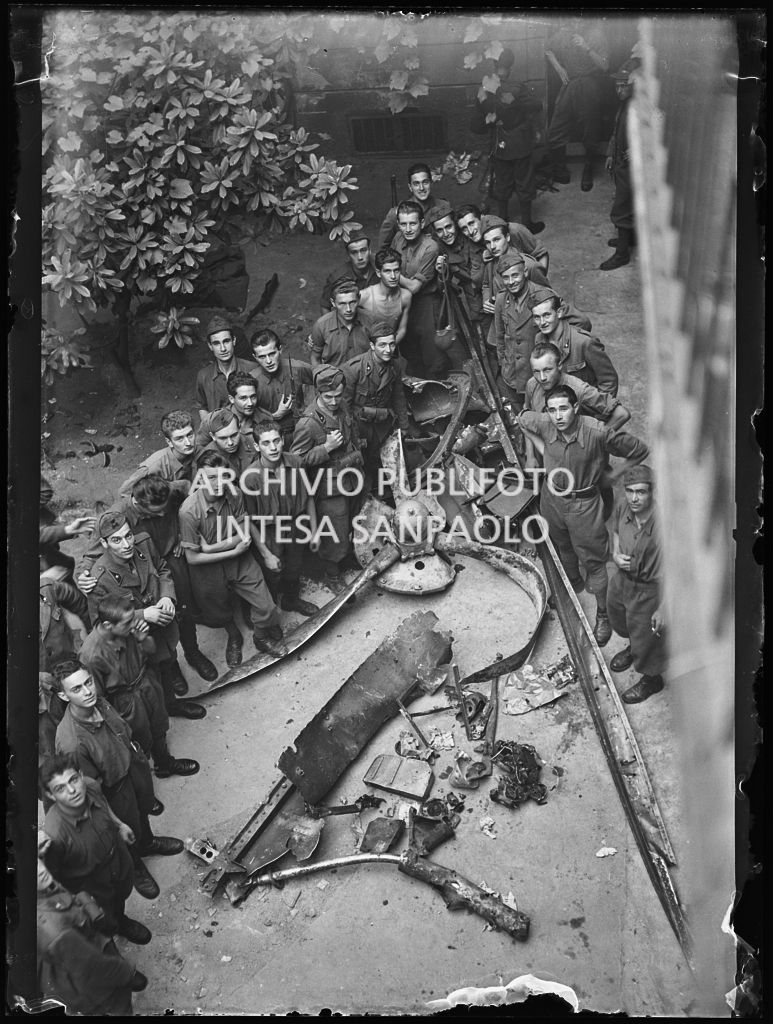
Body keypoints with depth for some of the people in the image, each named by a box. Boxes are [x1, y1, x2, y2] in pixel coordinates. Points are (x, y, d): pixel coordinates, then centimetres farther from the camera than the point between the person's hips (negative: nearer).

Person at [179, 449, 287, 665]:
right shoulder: (189, 511, -30)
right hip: (209, 570, -2)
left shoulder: (234, 494, -19)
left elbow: (245, 533, -10)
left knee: (266, 608, 2)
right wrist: (233, 551, -21)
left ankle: (263, 639, 36)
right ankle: (234, 638, 56)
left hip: (241, 560, 2)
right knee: (220, 615, 20)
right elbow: (192, 558, -24)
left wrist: (213, 547, -22)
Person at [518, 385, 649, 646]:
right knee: (563, 547, 28)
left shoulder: (598, 433, -30)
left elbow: (640, 451, -16)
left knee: (593, 561, 7)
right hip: (552, 497, 4)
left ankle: (603, 615, 26)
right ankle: (573, 583, 57)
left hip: (584, 504, -4)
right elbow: (523, 419, 8)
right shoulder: (544, 424, -19)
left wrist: (610, 477, -8)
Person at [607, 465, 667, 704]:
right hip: (622, 580, 7)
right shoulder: (623, 508, -15)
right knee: (618, 620, 32)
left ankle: (651, 679, 46)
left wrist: (662, 608, -21)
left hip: (648, 590, -6)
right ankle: (632, 648, 66)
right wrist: (615, 554, -10)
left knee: (646, 637, 16)